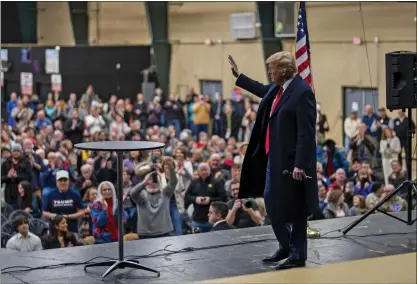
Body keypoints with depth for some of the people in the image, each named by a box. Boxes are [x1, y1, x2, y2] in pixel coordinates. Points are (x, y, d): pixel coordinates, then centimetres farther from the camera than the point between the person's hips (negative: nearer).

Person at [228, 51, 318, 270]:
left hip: (291, 160, -10)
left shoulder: (301, 92, -20)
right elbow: (263, 91, 33)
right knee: (272, 203, 17)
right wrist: (238, 76, 35)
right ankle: (285, 247, 31)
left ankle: (298, 255, 13)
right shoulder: (277, 88, 8)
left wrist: (300, 164, -26)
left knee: (295, 209, 1)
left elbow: (306, 132, -23)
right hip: (273, 157, 10)